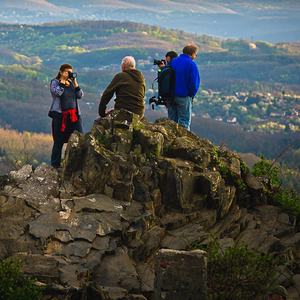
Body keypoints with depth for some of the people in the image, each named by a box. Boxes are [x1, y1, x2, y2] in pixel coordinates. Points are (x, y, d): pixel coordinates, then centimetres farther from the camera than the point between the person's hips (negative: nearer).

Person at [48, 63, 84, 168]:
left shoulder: (71, 83, 15)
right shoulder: (55, 82, 2)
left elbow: (80, 95, 8)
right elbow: (57, 92, -17)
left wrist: (75, 83, 0)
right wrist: (63, 81, -10)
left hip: (74, 115, 4)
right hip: (60, 115, -4)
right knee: (58, 142, 2)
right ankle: (55, 166, 13)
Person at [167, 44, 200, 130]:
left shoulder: (172, 62, 4)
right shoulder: (191, 65, -13)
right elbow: (194, 83, -17)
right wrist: (191, 95, -1)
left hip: (170, 96, 6)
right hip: (183, 97, -6)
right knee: (184, 123, 1)